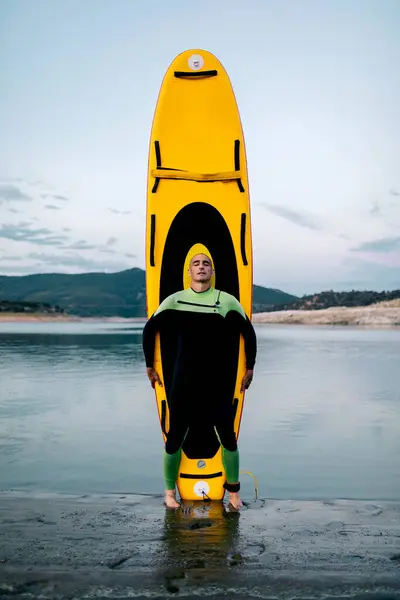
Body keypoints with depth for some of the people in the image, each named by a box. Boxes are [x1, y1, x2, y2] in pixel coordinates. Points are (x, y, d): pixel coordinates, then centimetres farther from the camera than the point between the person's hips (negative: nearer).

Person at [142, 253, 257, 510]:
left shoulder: (228, 301, -6)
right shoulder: (174, 300, -2)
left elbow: (249, 333, 6)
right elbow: (149, 330, 10)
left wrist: (250, 369, 7)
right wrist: (150, 366, 11)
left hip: (218, 383, 0)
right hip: (182, 383, 1)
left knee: (228, 437, 4)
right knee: (175, 439, 6)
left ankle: (234, 490, 26)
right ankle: (170, 492, 26)